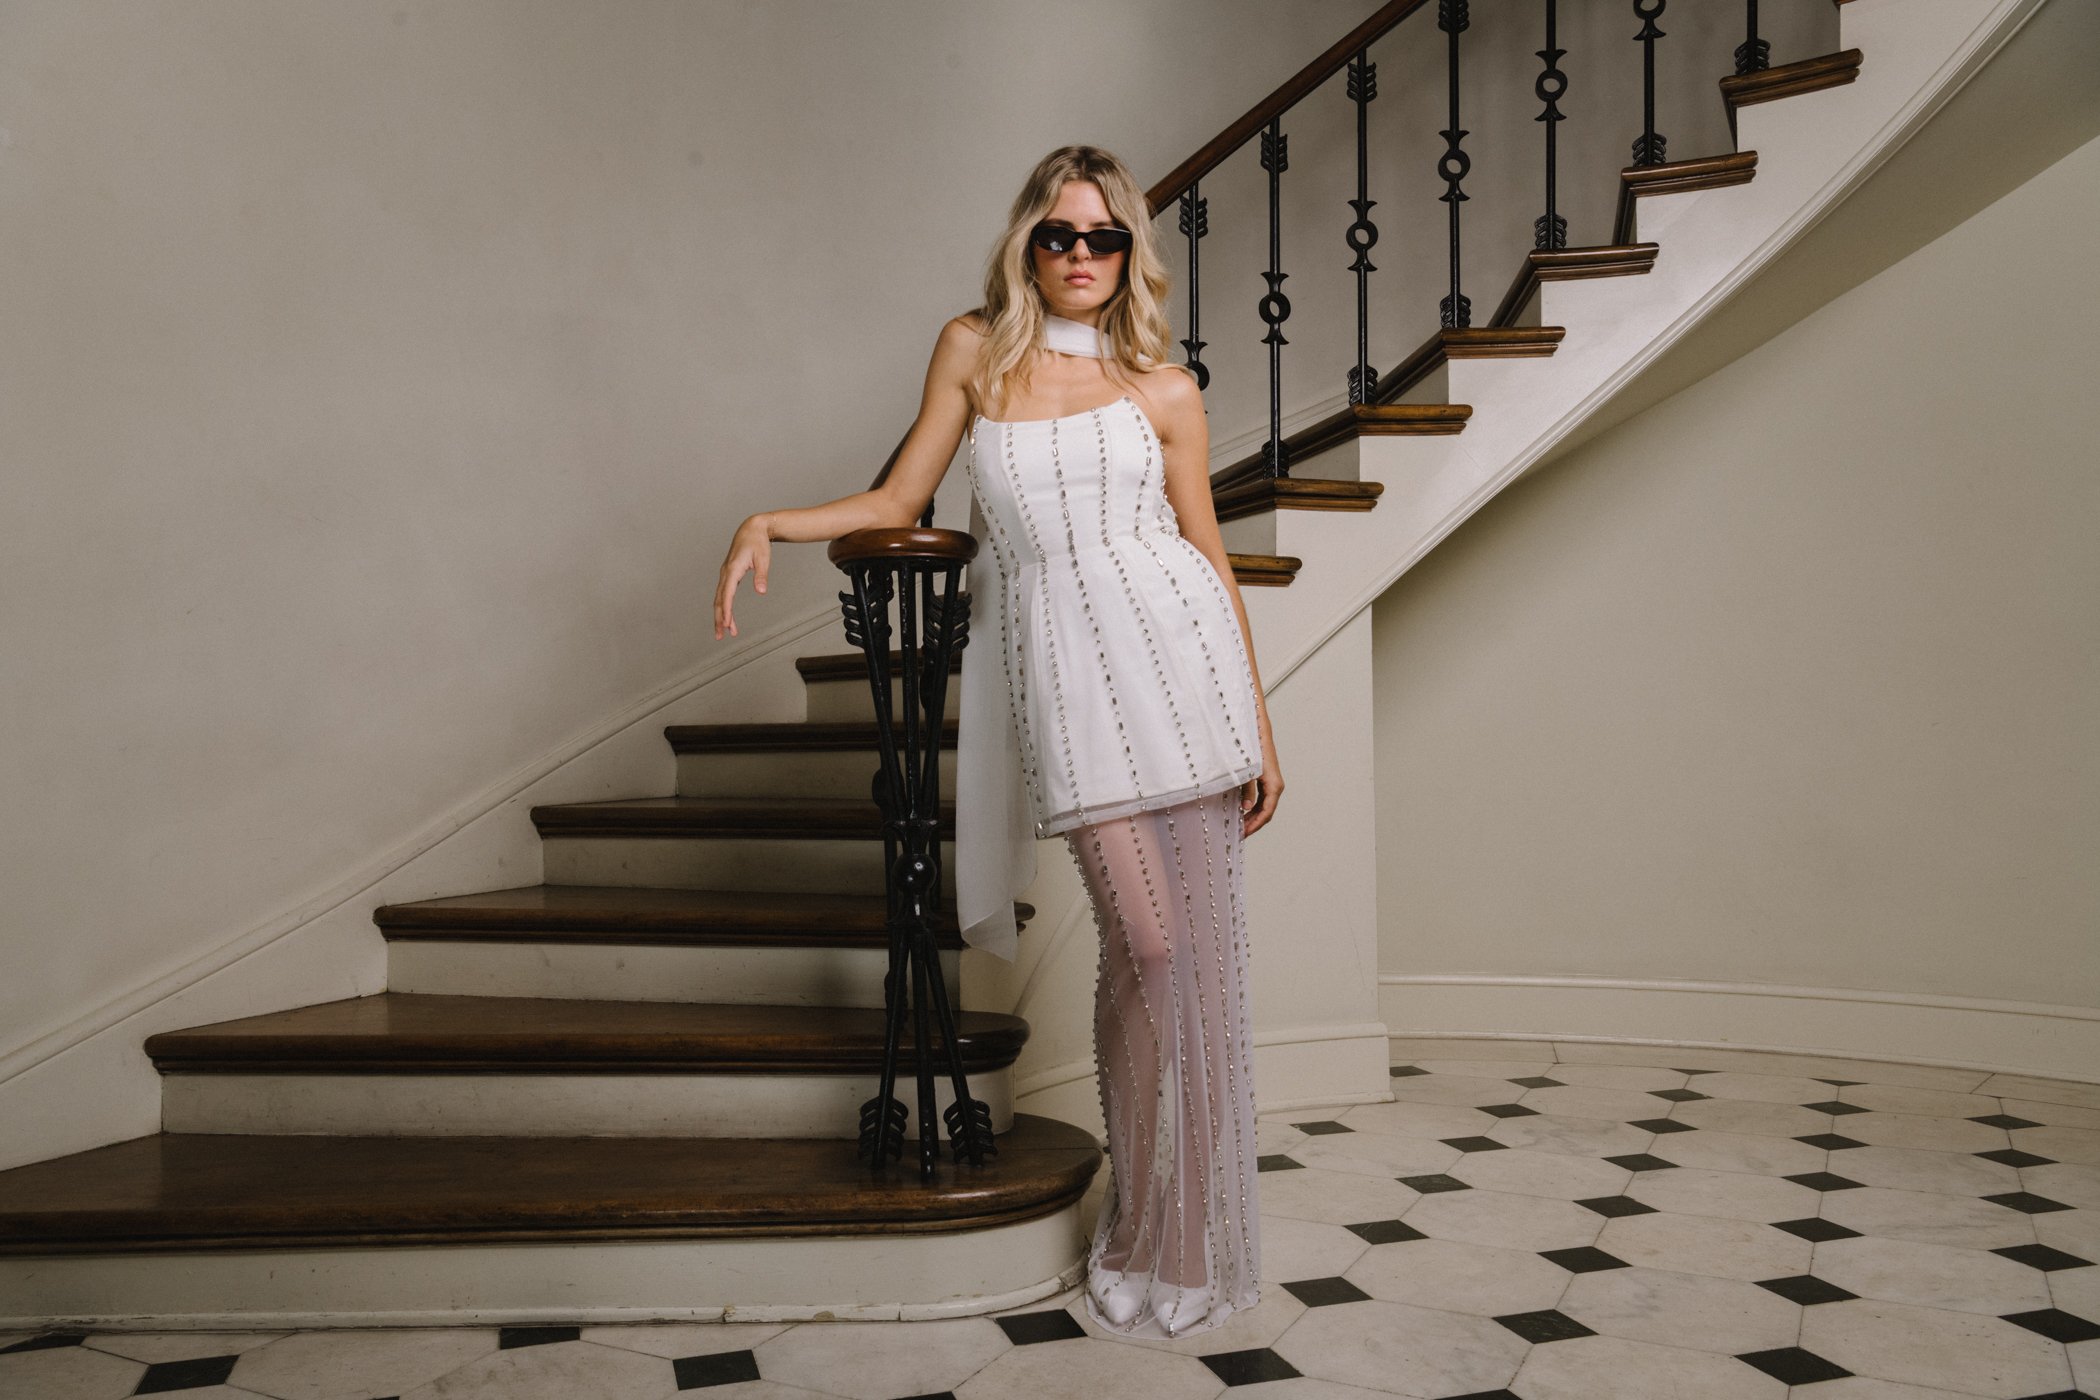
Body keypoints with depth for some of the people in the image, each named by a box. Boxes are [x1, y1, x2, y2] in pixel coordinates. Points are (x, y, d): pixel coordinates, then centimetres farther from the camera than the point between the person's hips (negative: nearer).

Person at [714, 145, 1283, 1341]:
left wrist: (1260, 725, 8)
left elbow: (1210, 556, 11)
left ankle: (1189, 1235, 16)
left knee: (1203, 944, 0)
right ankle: (1143, 1231, 13)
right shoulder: (974, 350, 12)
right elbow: (901, 501, 16)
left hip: (1175, 653, 1)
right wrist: (769, 523, 1)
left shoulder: (1163, 388, 10)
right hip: (1057, 664, -1)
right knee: (1145, 943, -8)